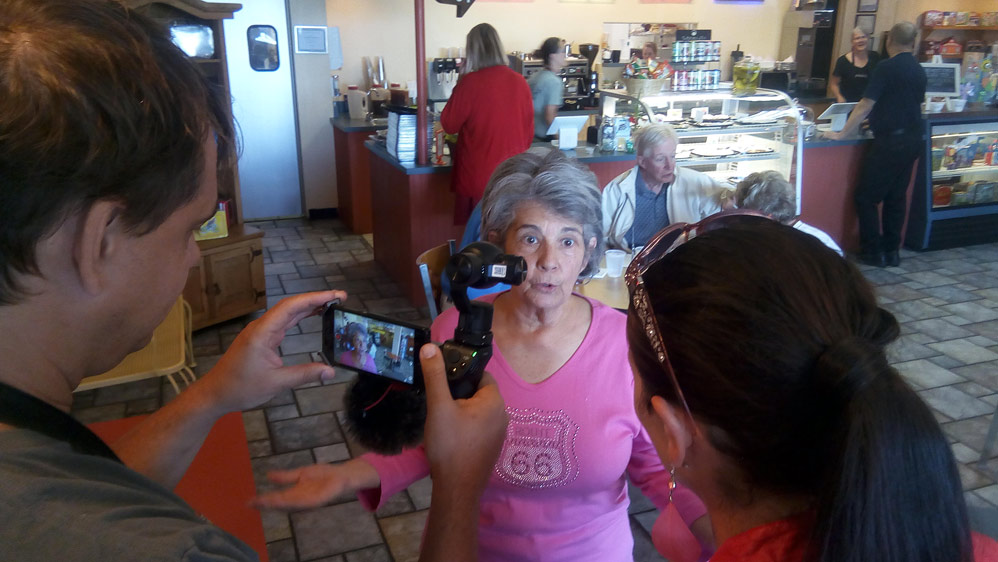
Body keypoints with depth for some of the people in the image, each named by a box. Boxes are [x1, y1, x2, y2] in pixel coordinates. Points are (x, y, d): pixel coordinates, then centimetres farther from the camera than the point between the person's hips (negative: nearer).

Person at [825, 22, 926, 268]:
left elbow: (865, 106, -15)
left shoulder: (887, 68, -12)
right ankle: (891, 251, 17)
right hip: (912, 140, 8)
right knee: (896, 196, 13)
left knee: (866, 197, 0)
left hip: (890, 141, -8)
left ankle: (873, 252, 2)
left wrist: (842, 134, -8)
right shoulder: (919, 70, 11)